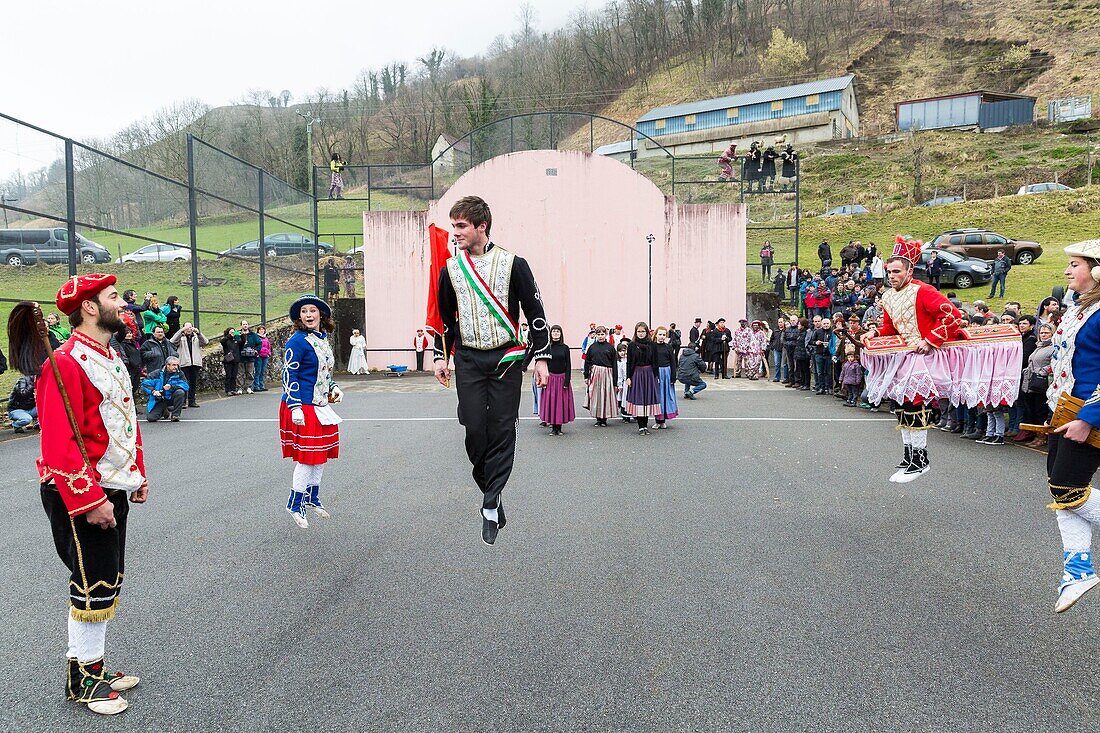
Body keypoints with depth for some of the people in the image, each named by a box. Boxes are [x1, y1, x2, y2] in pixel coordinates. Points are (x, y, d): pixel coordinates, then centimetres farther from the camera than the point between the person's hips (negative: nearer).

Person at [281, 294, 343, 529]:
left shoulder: (323, 339, 11)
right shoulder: (297, 340, -13)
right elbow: (289, 375, -16)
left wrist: (333, 388, 6)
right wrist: (295, 408, -21)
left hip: (322, 406, 8)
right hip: (303, 408, -8)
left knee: (322, 454, 15)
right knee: (307, 457, -5)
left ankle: (312, 498, 32)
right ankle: (294, 505, 11)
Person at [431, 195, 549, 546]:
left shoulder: (513, 264, -3)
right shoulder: (450, 269, 8)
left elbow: (535, 313, 0)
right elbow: (445, 317, 19)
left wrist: (541, 357, -3)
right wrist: (440, 356, 15)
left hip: (506, 358, -2)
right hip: (468, 361, 3)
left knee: (502, 430, -4)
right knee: (475, 430, -2)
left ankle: (490, 506, 2)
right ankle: (490, 491, 18)